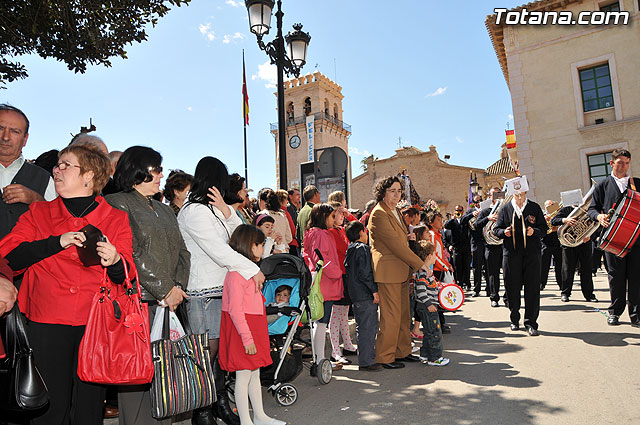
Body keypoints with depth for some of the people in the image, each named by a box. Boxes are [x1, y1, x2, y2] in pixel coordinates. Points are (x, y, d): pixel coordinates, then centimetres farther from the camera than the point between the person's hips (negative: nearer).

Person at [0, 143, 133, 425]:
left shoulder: (116, 219, 6)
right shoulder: (38, 213, 11)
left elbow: (126, 276, 3)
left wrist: (114, 261, -19)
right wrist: (57, 242, -13)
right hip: (46, 324, 1)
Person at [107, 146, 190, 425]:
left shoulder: (165, 210, 22)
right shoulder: (118, 203, -1)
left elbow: (182, 252, 16)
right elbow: (131, 253, -12)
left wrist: (178, 287, -1)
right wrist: (167, 289, -12)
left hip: (168, 303, 6)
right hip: (136, 301, -6)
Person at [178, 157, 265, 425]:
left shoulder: (210, 209, 17)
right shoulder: (194, 211, -13)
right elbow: (218, 250, -19)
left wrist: (226, 211, -3)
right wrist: (253, 270, -15)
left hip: (220, 289, 9)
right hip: (203, 294, -9)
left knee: (219, 348, 12)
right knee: (208, 351, -3)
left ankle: (221, 403, 24)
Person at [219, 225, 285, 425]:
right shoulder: (236, 273, -20)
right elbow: (235, 310, -23)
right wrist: (247, 338, -21)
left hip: (254, 328, 10)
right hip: (242, 329, -10)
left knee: (255, 373, 18)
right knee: (243, 376, 2)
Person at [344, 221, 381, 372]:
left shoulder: (350, 250, 15)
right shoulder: (363, 249, -13)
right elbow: (365, 273, -20)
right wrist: (374, 290, -16)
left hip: (355, 295, 10)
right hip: (366, 295, -10)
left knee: (361, 327, 16)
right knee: (369, 328, -4)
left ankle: (363, 360, 25)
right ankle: (367, 362, 1)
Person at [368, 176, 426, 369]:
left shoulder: (396, 212, 18)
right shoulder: (379, 214, -13)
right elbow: (395, 244, -18)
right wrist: (419, 264, -15)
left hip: (401, 270, 9)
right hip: (387, 271, -9)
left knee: (404, 314, 15)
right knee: (391, 316, -3)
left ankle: (403, 351, 28)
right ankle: (385, 357, 10)